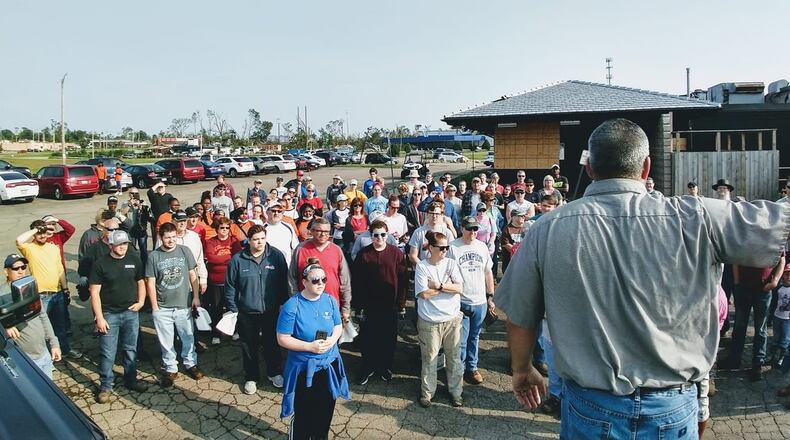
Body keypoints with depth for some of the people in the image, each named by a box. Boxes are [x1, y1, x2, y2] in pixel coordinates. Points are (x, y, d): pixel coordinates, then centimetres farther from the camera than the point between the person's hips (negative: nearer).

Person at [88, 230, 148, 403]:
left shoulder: (134, 260, 0)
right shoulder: (101, 264, -9)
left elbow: (141, 282, 12)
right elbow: (94, 292, -8)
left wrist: (141, 302, -2)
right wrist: (99, 317, -11)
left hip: (131, 313, 3)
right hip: (109, 314, -3)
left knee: (131, 349, 15)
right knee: (107, 353, 3)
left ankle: (130, 379, 31)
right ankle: (105, 386, 18)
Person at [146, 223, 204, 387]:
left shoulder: (185, 251, -3)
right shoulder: (153, 256, -7)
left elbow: (192, 275, 4)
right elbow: (150, 283, -4)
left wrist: (196, 296, 2)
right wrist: (154, 307, -4)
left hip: (183, 305, 1)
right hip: (162, 308, -1)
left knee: (188, 337, 14)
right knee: (166, 342, 11)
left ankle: (191, 364, 33)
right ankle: (170, 369, 27)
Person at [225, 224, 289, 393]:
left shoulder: (277, 256, -7)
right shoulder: (237, 260, -7)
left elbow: (284, 283, 0)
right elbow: (230, 287, 0)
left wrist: (284, 305, 1)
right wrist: (233, 310, -1)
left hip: (271, 312, 1)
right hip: (246, 313, 0)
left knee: (272, 344, 17)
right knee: (249, 347, 14)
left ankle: (274, 372, 39)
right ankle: (251, 377, 34)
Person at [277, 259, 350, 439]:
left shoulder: (330, 300, -4)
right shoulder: (292, 306, -18)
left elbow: (338, 326, 8)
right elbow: (282, 339, -16)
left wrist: (333, 339, -14)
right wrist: (310, 346, -24)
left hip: (329, 365, 5)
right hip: (304, 368, -4)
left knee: (325, 411, 19)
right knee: (303, 413, 9)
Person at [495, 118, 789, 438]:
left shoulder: (547, 230, -13)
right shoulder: (697, 220, -16)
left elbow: (519, 317, -3)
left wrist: (522, 370, 13)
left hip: (590, 411, 0)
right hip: (673, 411, 1)